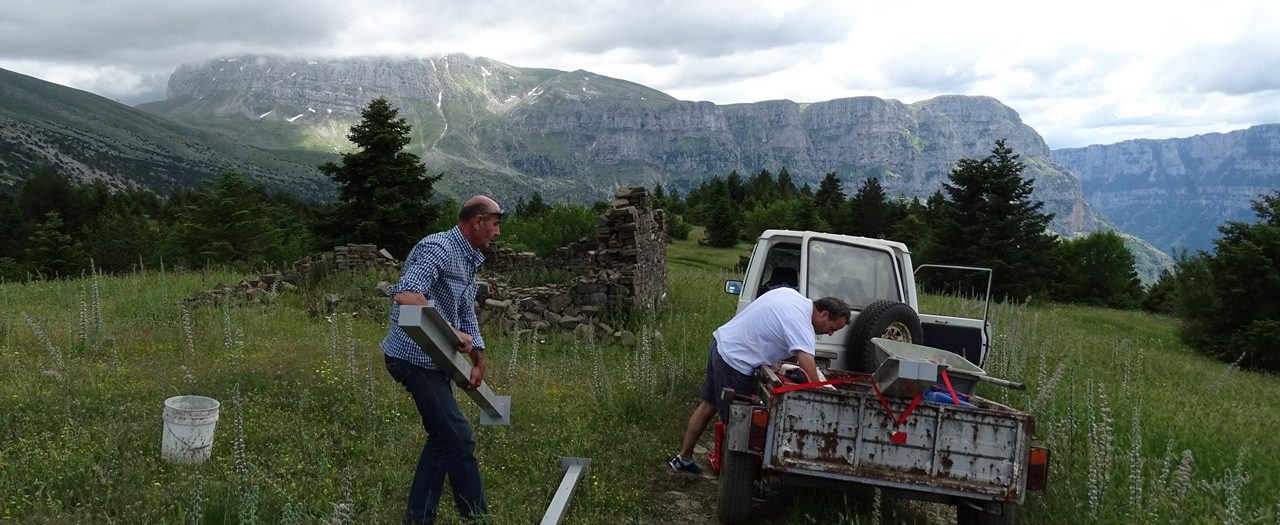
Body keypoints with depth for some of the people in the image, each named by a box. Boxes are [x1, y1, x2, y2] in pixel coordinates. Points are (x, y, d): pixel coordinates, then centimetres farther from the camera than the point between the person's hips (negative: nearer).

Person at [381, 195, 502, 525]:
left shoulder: (468, 260, 12)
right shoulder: (438, 248, -20)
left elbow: (467, 312, 16)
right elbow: (405, 295, -34)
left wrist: (479, 359, 7)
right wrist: (452, 333, -31)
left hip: (434, 359, 10)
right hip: (415, 358, -10)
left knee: (443, 437, 15)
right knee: (458, 437, -5)